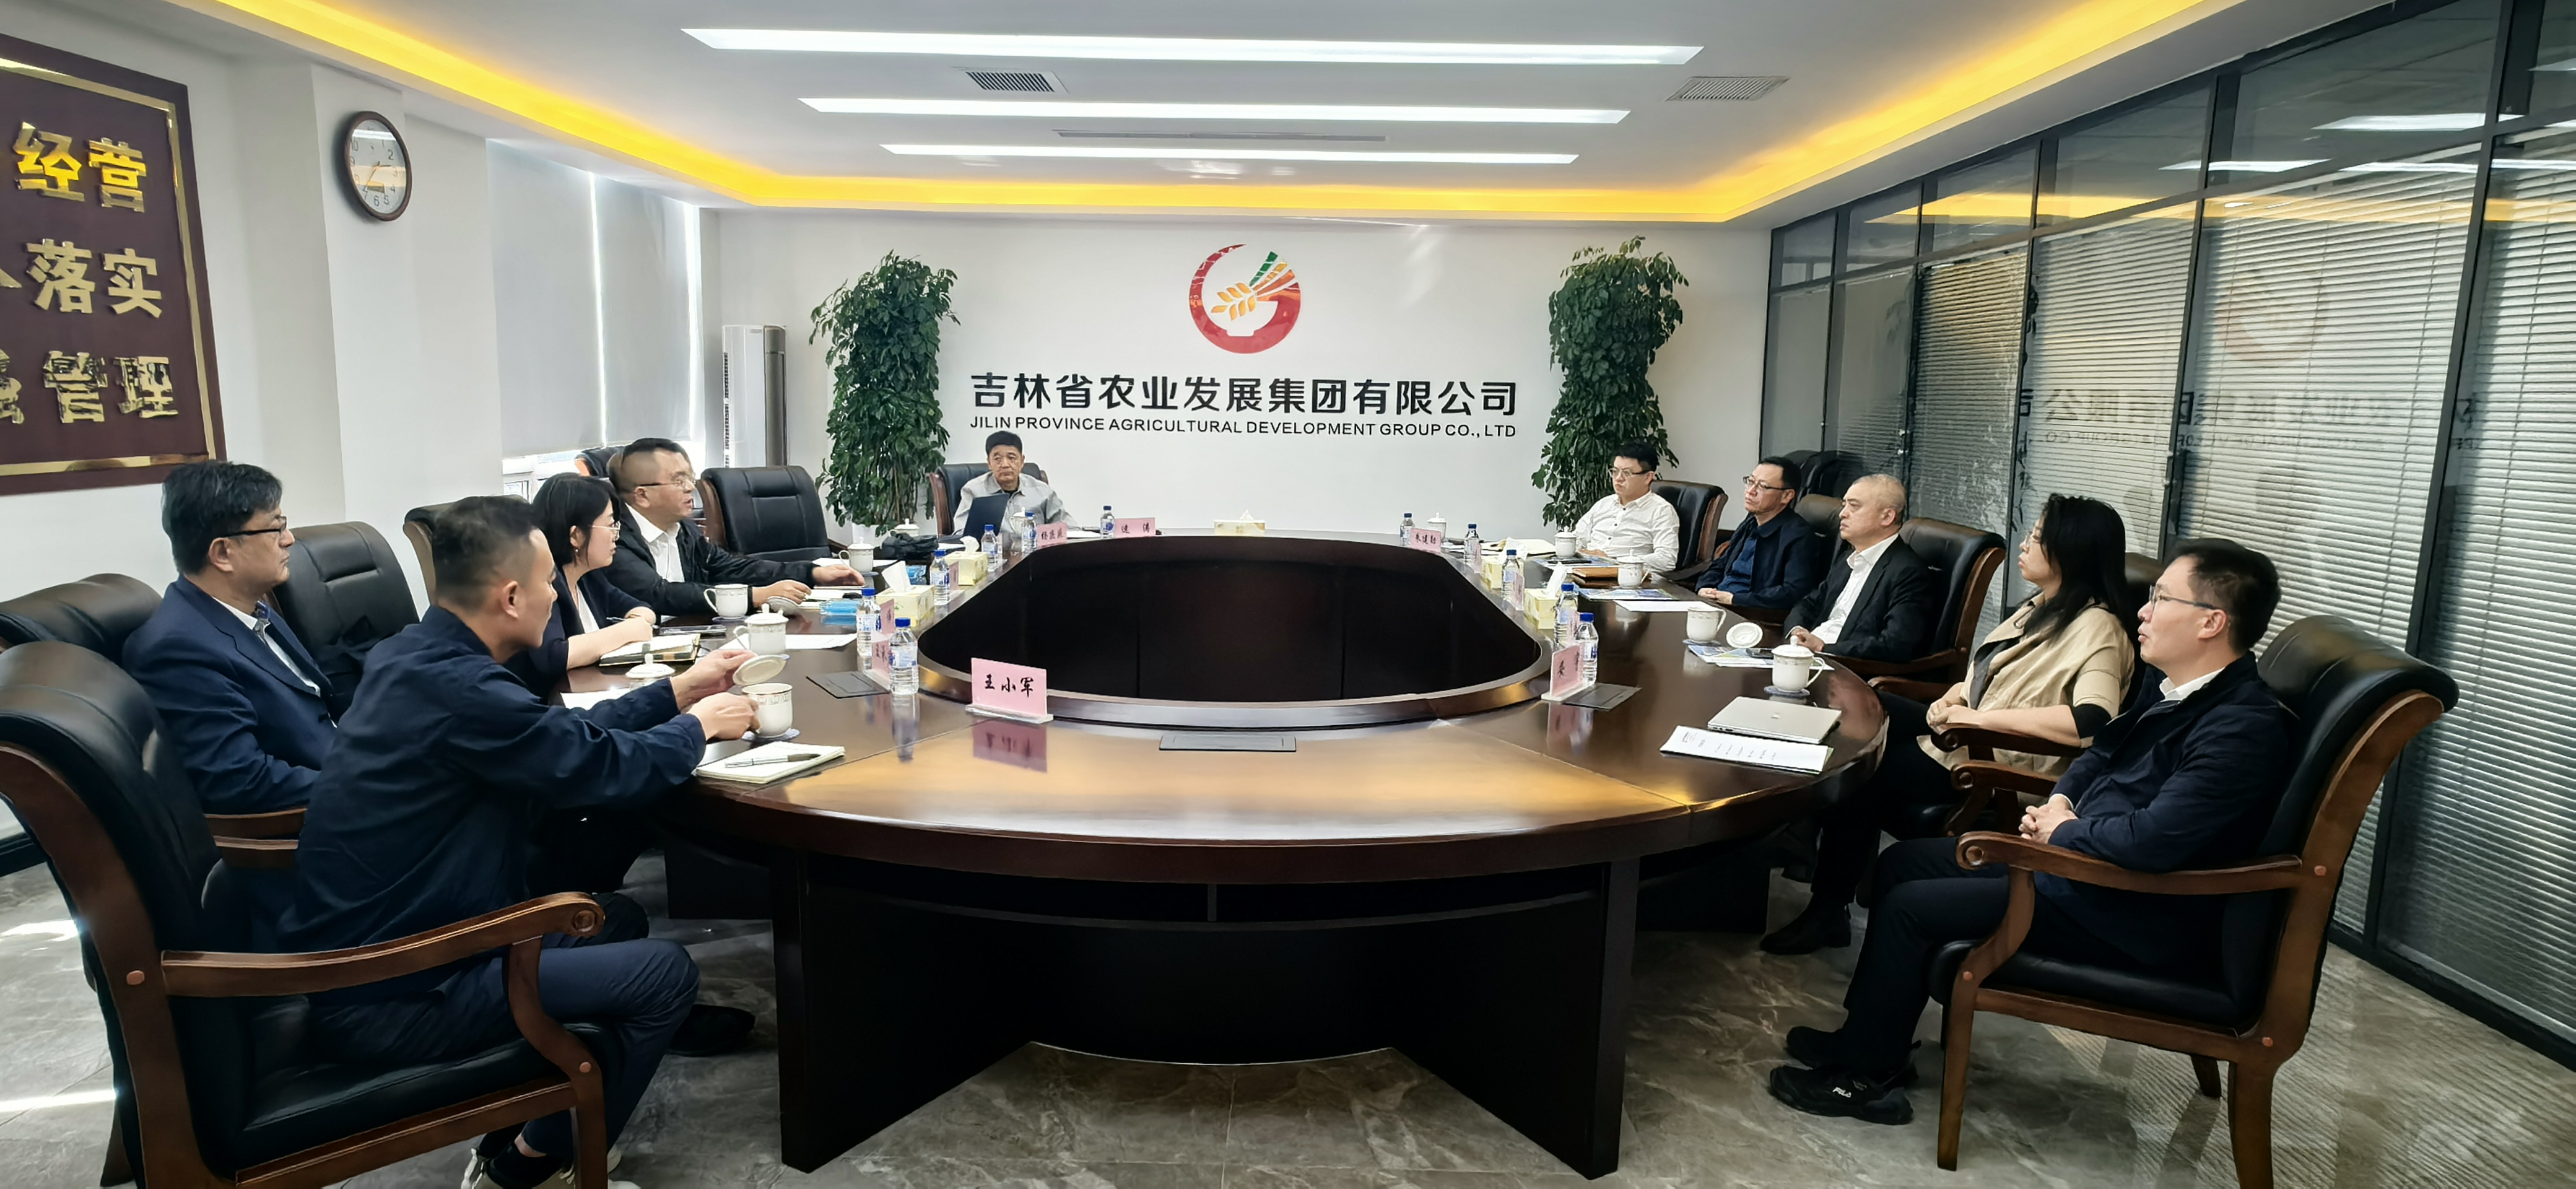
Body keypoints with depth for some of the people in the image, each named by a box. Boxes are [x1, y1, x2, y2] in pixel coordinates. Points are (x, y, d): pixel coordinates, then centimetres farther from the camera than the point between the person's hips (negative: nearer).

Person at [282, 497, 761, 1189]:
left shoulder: (417, 655, 3)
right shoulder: (456, 689, -28)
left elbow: (564, 736, 11)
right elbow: (609, 767, -19)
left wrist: (679, 692, 14)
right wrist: (699, 725, 0)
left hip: (369, 947, 10)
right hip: (388, 1000, -10)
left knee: (618, 920, 19)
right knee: (666, 974, -6)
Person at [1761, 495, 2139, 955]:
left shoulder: (2097, 628, -18)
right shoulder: (2042, 606, 11)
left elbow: (2092, 720, -33)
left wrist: (1983, 715, -28)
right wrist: (1955, 697, -1)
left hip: (1998, 764, -9)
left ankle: (1828, 910, 1)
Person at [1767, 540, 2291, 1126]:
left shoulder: (2245, 726, -25)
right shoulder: (2166, 682, 4)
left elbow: (2153, 839, -34)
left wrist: (2064, 830, -16)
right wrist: (2060, 801, 1)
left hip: (2132, 922, -10)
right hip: (2074, 854, 10)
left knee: (1909, 906, -12)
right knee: (1903, 862, 10)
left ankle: (1866, 1076, 7)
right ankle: (1870, 1032, 20)